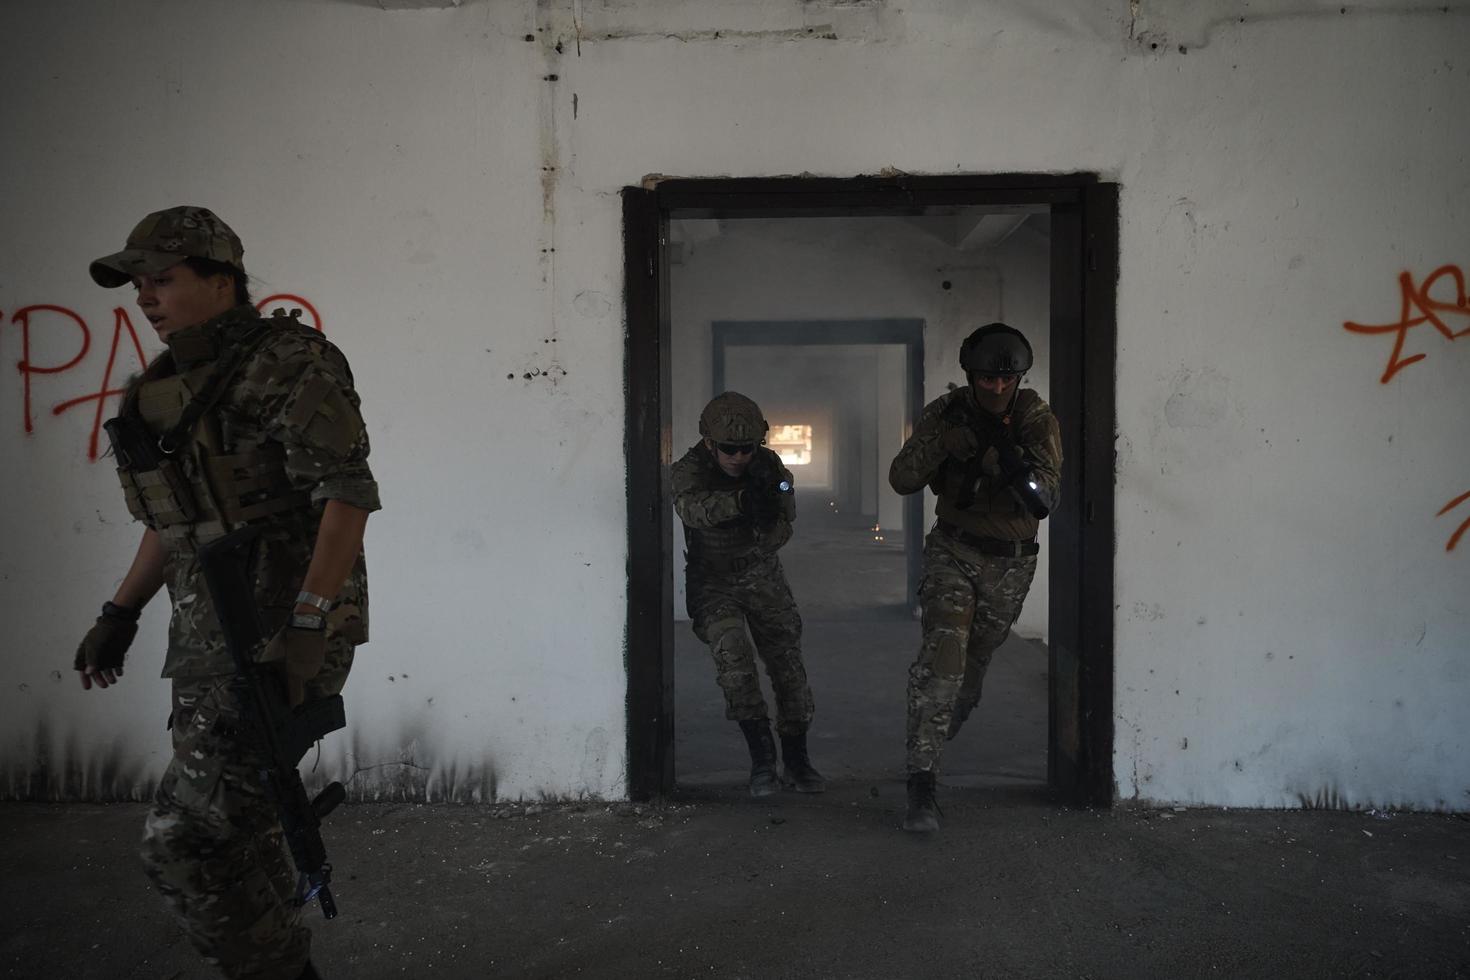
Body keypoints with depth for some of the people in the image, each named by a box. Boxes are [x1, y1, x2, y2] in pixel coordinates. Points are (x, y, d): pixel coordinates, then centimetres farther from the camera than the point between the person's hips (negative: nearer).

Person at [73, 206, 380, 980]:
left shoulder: (288, 364, -12)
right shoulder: (170, 388, 15)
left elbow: (349, 493, -21)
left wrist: (306, 625, -28)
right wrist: (121, 613, 21)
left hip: (284, 637, -9)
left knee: (184, 842, -8)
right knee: (227, 831, 15)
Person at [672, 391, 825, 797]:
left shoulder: (771, 468, -11)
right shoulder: (690, 469, -18)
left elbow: (781, 536, -17)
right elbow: (690, 507, -41)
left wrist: (768, 518, -40)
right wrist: (739, 500, -57)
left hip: (762, 576, 2)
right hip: (712, 582, -2)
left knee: (788, 661, -3)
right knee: (731, 650, -24)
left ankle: (796, 760, 13)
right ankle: (761, 754, -16)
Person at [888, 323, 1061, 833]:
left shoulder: (1038, 421, -9)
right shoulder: (948, 412, -7)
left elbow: (1045, 499, -21)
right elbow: (902, 479, -13)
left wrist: (1014, 460, -38)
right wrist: (941, 438, -28)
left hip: (1010, 565, 2)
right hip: (954, 552, -1)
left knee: (972, 666, 15)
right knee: (942, 658, -20)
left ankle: (939, 738, 45)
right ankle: (921, 783, -19)